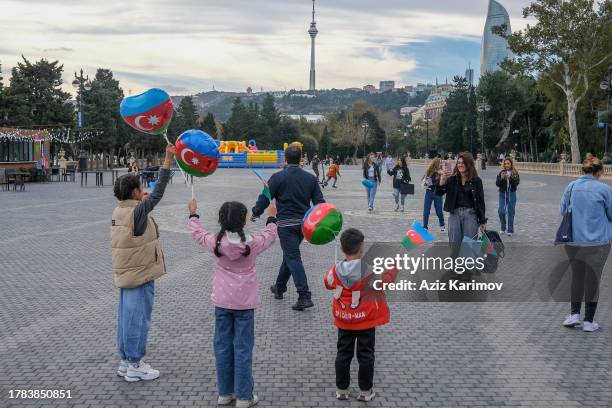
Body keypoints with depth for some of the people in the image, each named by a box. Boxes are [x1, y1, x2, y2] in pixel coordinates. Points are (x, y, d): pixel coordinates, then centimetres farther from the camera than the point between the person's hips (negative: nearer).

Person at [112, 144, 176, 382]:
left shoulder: (118, 211, 3)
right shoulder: (137, 211, -19)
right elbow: (158, 192, -19)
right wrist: (168, 160, -18)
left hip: (125, 274, 9)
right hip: (141, 276, -9)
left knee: (126, 317, 15)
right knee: (138, 319, 1)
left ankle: (125, 362, 26)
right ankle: (135, 366, 11)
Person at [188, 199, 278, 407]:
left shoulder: (215, 242, -8)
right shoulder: (252, 243, -11)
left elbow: (198, 232, 12)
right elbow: (270, 236, 10)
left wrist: (193, 214, 30)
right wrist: (272, 218, 27)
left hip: (222, 302, 2)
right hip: (245, 303, -2)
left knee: (222, 347, 12)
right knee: (243, 349, 5)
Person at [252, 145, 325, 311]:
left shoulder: (278, 177, -9)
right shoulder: (310, 178, 4)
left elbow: (264, 199, -7)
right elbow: (320, 202, 3)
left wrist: (255, 213, 10)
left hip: (286, 224, -5)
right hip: (304, 223, 6)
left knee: (293, 258, -6)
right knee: (289, 255, 21)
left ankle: (304, 297, -15)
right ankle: (279, 288, 36)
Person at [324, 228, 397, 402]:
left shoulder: (336, 270, -13)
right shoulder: (370, 270, -21)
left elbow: (328, 283, 8)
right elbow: (387, 279, -6)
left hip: (344, 320, 2)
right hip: (366, 320, -2)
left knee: (343, 354, 13)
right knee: (366, 355, 10)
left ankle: (342, 389, 22)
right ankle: (365, 391, 19)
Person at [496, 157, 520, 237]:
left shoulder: (515, 173, 0)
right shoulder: (501, 173, 2)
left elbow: (516, 183, -10)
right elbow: (497, 184, -1)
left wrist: (510, 178, -24)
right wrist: (501, 178, -18)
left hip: (512, 194, -1)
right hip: (502, 194, 1)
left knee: (511, 212, 4)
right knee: (501, 211, -6)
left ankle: (510, 230, 12)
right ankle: (503, 228, 14)